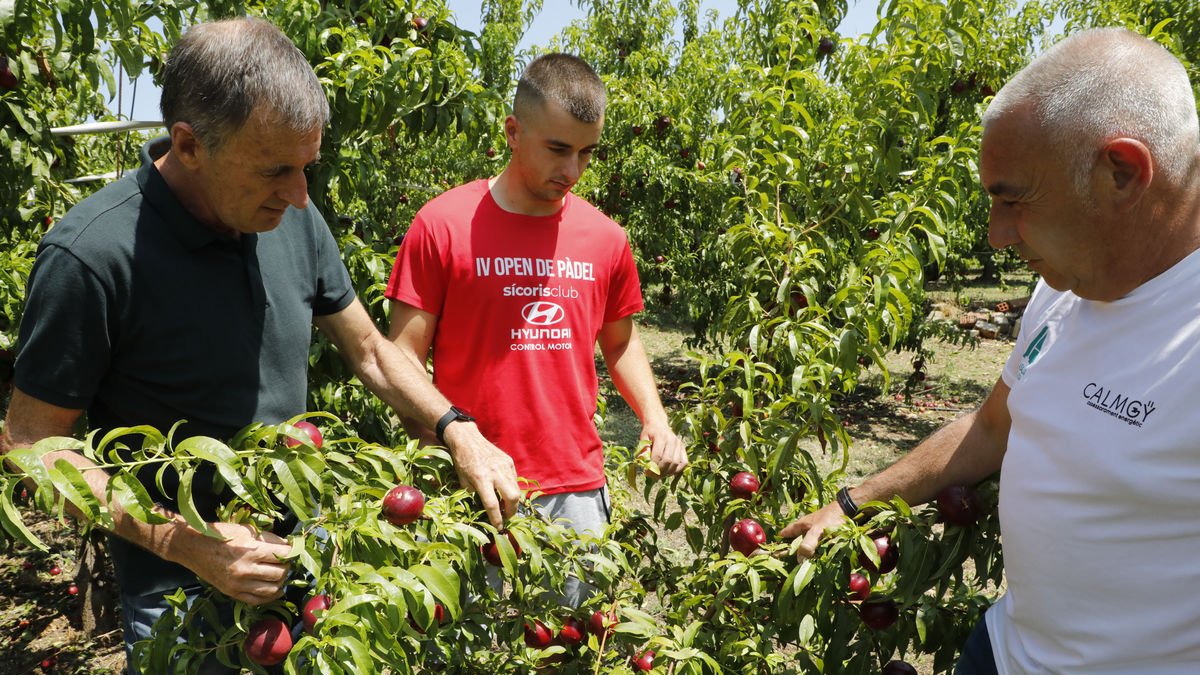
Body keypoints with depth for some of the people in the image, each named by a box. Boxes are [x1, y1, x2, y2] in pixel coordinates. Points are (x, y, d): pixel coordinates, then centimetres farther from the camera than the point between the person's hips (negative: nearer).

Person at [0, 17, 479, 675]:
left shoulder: (295, 220, -7)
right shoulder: (90, 256, -23)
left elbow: (371, 351, 5)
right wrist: (184, 542, -24)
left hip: (300, 546, 5)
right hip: (176, 580, -5)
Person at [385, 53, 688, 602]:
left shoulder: (605, 238, 5)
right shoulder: (442, 224, -6)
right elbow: (401, 359, -5)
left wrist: (656, 421, 4)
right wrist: (461, 440, -18)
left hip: (578, 492, 3)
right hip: (476, 494, -3)